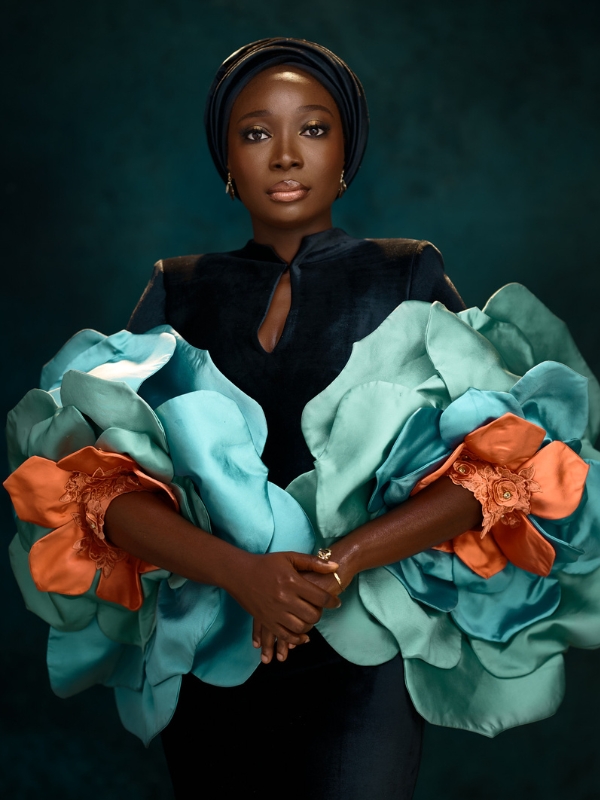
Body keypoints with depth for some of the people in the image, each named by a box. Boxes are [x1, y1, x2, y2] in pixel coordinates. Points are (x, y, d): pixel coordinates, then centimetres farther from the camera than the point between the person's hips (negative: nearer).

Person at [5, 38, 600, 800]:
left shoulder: (407, 279, 1)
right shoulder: (178, 292, 5)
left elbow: (490, 465, -6)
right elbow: (112, 484, -4)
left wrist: (341, 561, -19)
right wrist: (242, 572, -21)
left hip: (359, 653, -2)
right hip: (207, 654, 2)